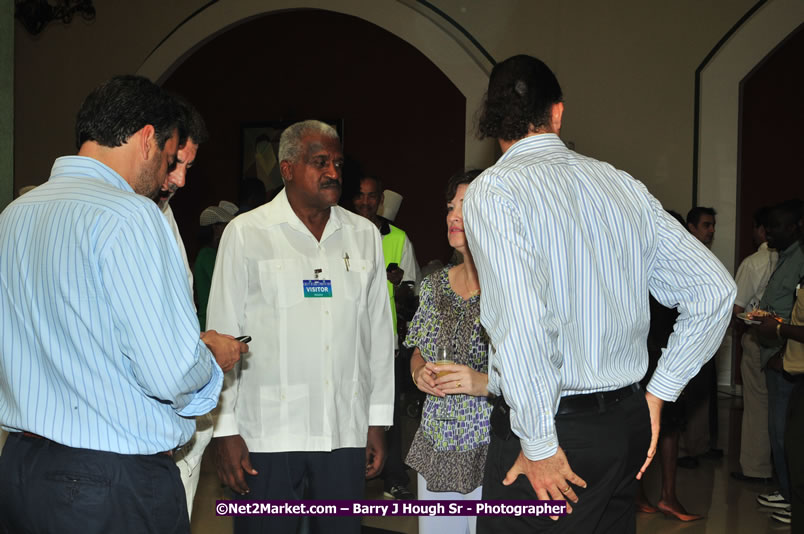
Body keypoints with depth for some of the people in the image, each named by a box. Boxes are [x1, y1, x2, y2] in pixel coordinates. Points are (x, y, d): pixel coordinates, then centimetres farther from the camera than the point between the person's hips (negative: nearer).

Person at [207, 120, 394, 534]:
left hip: (346, 434, 3)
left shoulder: (364, 235, 8)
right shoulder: (245, 233, -2)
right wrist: (225, 430, -4)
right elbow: (222, 335, -1)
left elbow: (379, 332, 11)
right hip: (267, 435, -3)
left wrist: (378, 421, 10)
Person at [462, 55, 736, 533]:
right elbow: (715, 290, 8)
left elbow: (521, 320, -24)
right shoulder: (624, 186, 7)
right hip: (626, 423, 6)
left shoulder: (494, 191, -10)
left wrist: (539, 445, -15)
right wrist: (656, 397, 12)